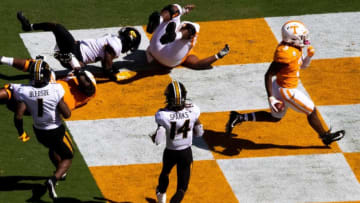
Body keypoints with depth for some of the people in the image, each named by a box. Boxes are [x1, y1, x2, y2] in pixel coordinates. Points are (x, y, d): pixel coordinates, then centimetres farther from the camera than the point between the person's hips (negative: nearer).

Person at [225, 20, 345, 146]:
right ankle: (325, 136, 30)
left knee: (275, 117, 26)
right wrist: (271, 98, -29)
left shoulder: (295, 47, -1)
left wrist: (309, 56, -6)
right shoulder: (285, 53, -30)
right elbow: (268, 75, -28)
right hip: (286, 92, -10)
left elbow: (302, 65, 15)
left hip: (279, 87, 10)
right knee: (312, 112, 8)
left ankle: (238, 118, 26)